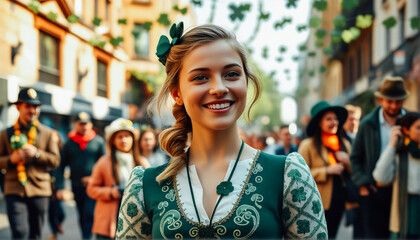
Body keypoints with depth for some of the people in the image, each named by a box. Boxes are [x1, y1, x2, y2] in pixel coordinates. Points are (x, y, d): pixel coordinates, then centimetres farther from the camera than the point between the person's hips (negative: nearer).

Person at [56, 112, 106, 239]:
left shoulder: (98, 141, 2)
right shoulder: (69, 143, 6)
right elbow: (61, 166, 7)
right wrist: (60, 187, -2)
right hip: (77, 186, 3)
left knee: (89, 214, -15)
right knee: (82, 216, 12)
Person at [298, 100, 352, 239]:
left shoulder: (344, 144, 12)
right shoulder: (308, 145, -5)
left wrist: (347, 162, -3)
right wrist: (326, 171, -15)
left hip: (339, 201, 5)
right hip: (318, 204, -5)